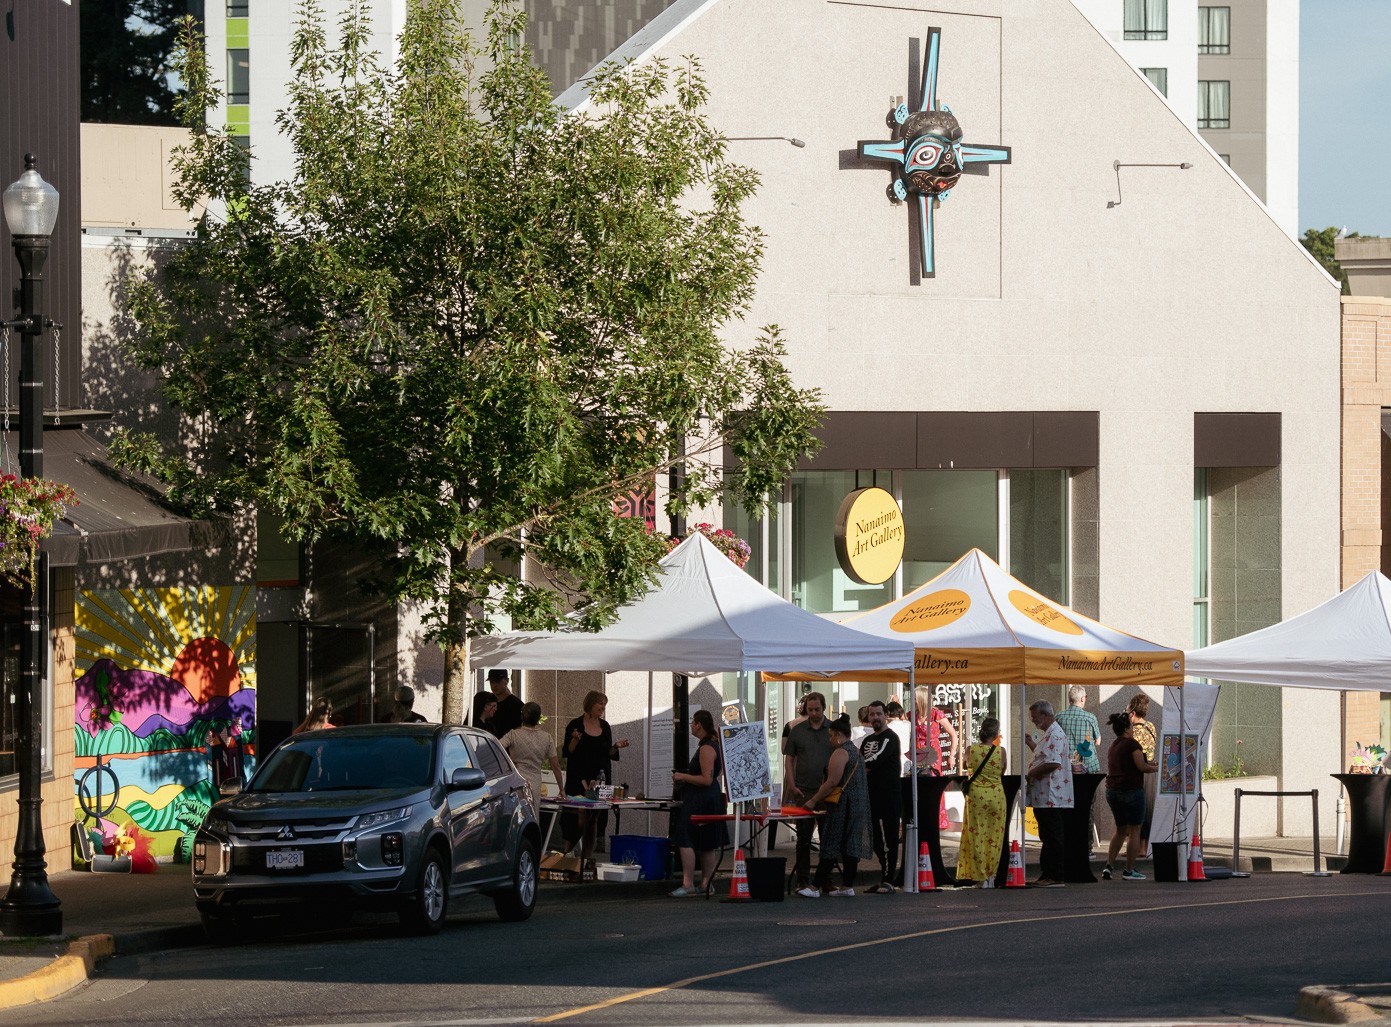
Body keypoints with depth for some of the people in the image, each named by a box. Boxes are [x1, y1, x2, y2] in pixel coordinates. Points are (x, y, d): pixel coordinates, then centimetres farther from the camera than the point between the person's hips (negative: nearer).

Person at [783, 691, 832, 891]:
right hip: (803, 792, 0)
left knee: (828, 837, 3)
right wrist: (792, 785, -3)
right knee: (803, 838, 2)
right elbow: (790, 760, 8)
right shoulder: (797, 731, 6)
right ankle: (802, 880, 5)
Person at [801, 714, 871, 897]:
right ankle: (847, 886, 9)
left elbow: (832, 782, -20)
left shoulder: (840, 753, -13)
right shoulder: (855, 751, 17)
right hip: (858, 805, 9)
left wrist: (814, 800, -15)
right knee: (850, 846, 9)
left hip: (842, 805, -9)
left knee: (830, 845, -8)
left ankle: (815, 887, -8)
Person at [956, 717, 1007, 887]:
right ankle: (991, 876, 14)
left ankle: (981, 877, 3)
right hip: (996, 794, 0)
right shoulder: (1000, 751, -7)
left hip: (976, 795, 0)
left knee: (977, 836, 5)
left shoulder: (972, 749, -5)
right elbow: (1003, 772, 7)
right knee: (994, 837, 10)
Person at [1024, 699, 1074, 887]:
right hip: (1043, 797, 11)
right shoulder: (1048, 734, 19)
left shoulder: (1055, 735, -16)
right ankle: (1046, 875, 18)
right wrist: (1031, 744, 26)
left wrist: (1030, 774, -17)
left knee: (1053, 837, -7)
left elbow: (1052, 763, -26)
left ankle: (1055, 877, -6)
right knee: (1047, 837, 13)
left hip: (1051, 797, -11)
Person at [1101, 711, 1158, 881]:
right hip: (1131, 790, -8)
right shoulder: (1132, 744, -10)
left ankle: (1109, 865, 7)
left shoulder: (1113, 746, 15)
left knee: (1121, 830, 17)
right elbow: (1142, 767, -14)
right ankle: (1129, 870, 1)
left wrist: (1148, 764, 20)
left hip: (1112, 790, 8)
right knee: (1134, 831, 1)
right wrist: (1156, 768, 4)